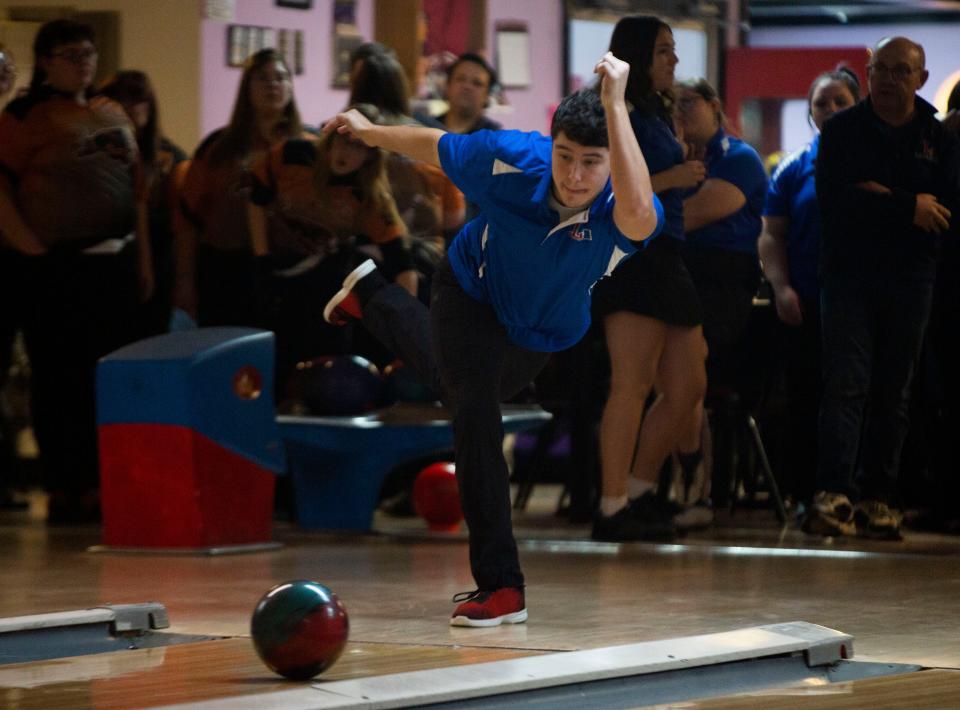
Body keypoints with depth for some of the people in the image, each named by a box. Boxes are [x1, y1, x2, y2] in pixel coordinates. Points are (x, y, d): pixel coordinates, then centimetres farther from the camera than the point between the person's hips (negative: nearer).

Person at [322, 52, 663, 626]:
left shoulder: (622, 210, -43)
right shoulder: (513, 158, -38)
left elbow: (638, 213, -71)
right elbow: (435, 145, -17)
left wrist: (615, 105, -75)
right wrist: (368, 131, -1)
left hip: (544, 331, 2)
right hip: (475, 293, -2)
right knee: (475, 412, -20)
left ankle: (371, 296, 61)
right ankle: (501, 587, -10)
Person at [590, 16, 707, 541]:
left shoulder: (655, 116, 22)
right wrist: (669, 179, -17)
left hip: (664, 259, 10)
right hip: (631, 256, -10)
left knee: (687, 388, 8)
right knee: (632, 385, -13)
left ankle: (638, 493, 18)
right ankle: (612, 510, -13)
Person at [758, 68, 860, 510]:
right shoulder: (795, 169, 9)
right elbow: (771, 235, 8)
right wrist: (781, 287, -6)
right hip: (805, 306, 1)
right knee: (805, 401, 2)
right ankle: (807, 497, 8)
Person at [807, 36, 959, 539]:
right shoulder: (842, 131, 5)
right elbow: (833, 201, -10)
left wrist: (884, 198, -13)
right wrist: (908, 209, -14)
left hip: (910, 277, 3)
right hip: (848, 272, -2)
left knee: (893, 394, 4)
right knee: (846, 384, -13)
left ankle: (876, 498, 8)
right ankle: (834, 495, -21)